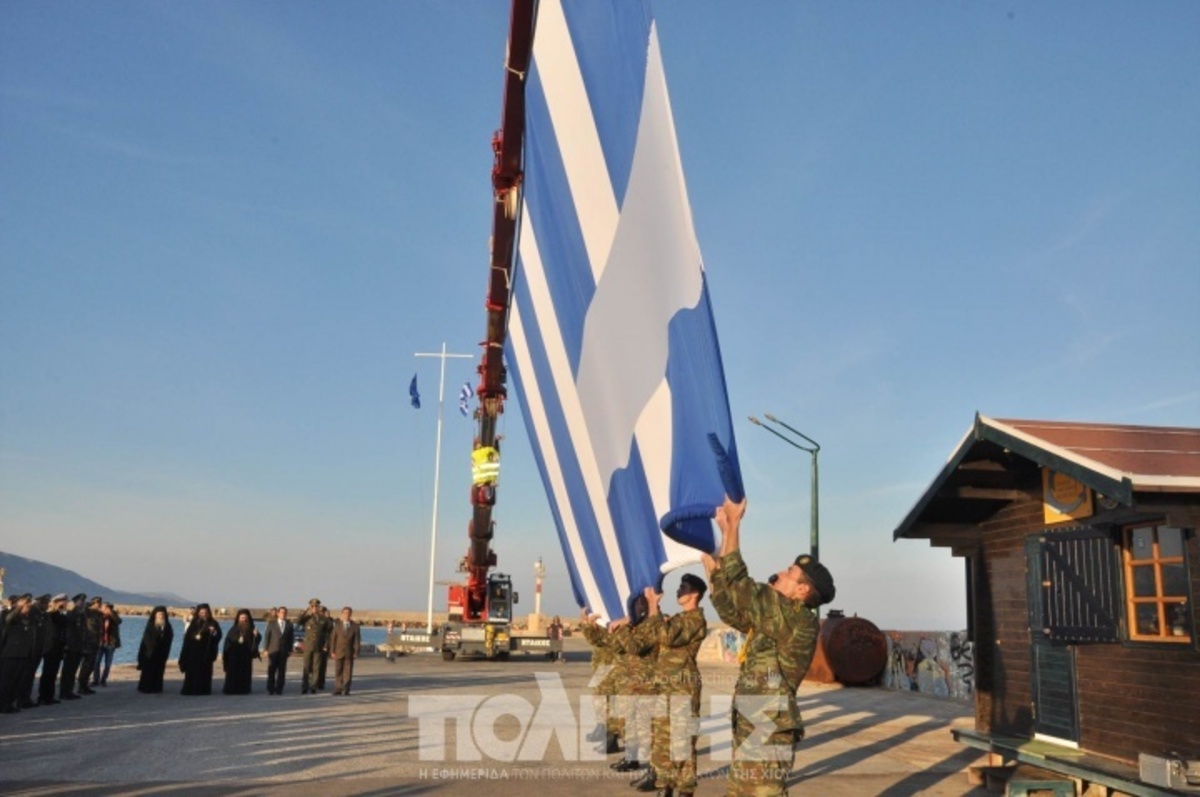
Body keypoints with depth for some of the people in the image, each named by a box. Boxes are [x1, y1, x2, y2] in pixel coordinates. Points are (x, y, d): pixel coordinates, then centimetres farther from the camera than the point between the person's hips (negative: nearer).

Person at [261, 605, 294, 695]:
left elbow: (291, 638, 8)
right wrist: (266, 649, -4)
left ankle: (279, 689, 4)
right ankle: (270, 689, 4)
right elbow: (266, 636, 3)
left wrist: (290, 650, 0)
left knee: (282, 671, -1)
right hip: (273, 650, -1)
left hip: (284, 651, 1)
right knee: (271, 671, -2)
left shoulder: (289, 625, 9)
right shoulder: (271, 623, 5)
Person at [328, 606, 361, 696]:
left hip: (349, 653, 0)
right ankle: (338, 690, 6)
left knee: (348, 672, -1)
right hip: (338, 652, 0)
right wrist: (332, 651, -6)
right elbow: (332, 639, 1)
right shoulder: (337, 624, 3)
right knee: (338, 672, 1)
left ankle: (346, 690, 4)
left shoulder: (355, 626, 1)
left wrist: (356, 652, -9)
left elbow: (357, 640, -1)